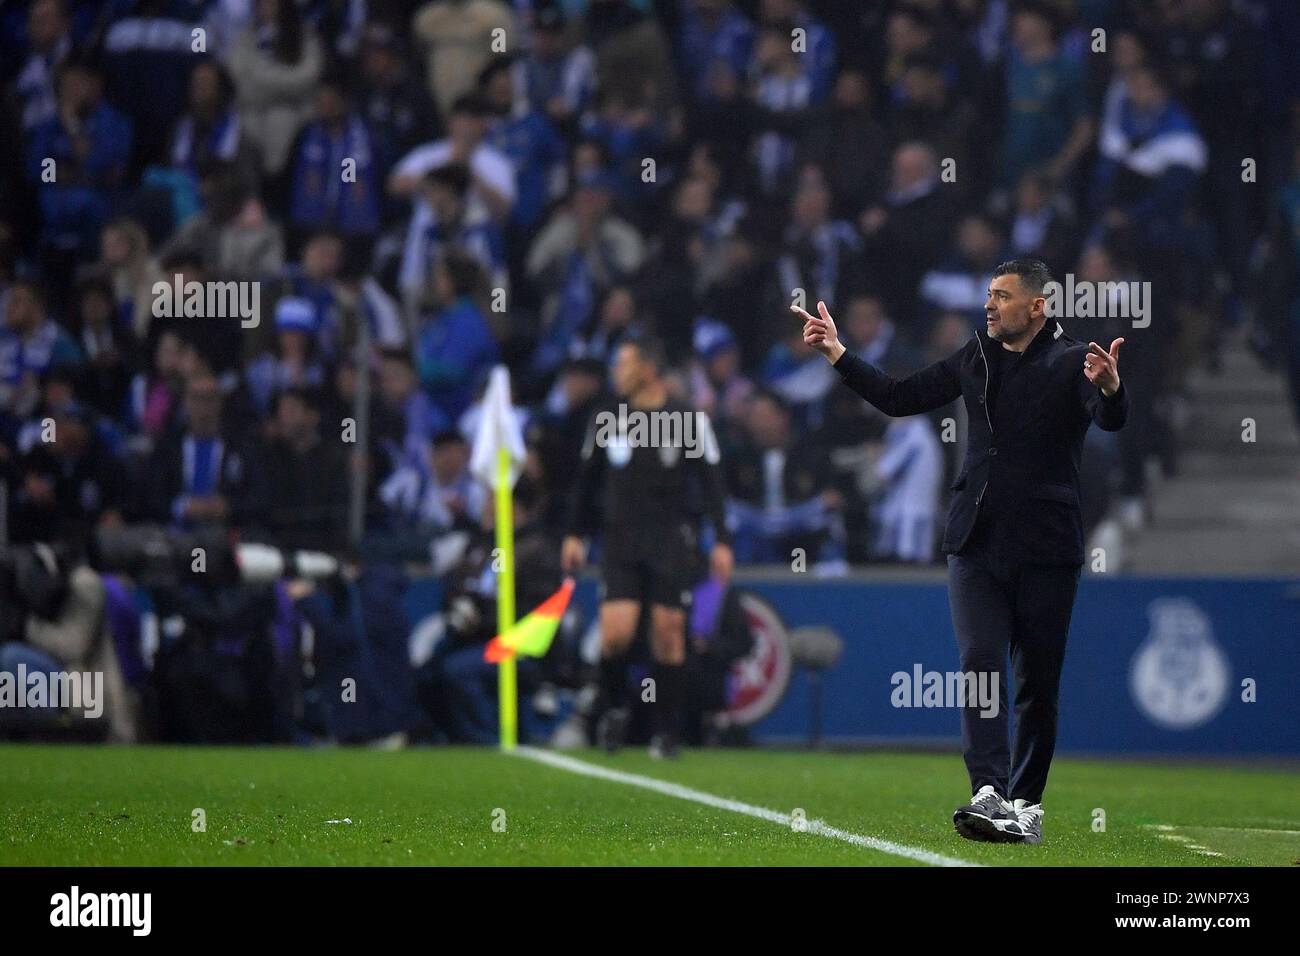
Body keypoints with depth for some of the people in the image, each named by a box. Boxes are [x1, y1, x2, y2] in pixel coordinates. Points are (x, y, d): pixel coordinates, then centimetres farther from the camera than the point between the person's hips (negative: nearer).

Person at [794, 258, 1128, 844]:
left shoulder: (1072, 361, -5)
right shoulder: (976, 358, 12)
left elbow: (1111, 420, -23)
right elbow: (899, 398, 20)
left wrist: (1110, 387, -45)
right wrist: (838, 355, 11)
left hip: (1046, 549, -4)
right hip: (976, 545, 4)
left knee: (1038, 683, 3)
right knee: (980, 664, -12)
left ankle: (1026, 805, 12)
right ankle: (989, 795, -22)